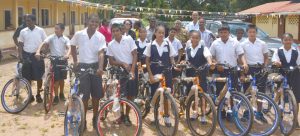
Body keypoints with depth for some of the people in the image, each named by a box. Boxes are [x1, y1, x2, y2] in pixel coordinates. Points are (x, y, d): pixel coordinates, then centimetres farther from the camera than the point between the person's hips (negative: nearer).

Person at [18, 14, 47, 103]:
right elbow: (20, 44, 7)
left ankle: (38, 94, 19)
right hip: (26, 56, 2)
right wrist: (20, 55, -5)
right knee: (27, 77, 6)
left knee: (39, 76, 2)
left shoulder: (40, 31, -2)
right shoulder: (23, 31, 3)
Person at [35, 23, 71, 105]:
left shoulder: (66, 39, 1)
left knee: (62, 78, 12)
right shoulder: (51, 37, -2)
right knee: (56, 79, -4)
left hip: (63, 59, 2)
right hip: (54, 59, -1)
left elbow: (69, 48, -14)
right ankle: (56, 97, 7)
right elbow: (43, 44, -13)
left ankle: (61, 94, 31)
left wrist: (67, 55, -35)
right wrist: (38, 52, -31)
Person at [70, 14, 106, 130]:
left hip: (95, 66, 1)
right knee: (84, 96, 1)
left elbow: (101, 53, -15)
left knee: (96, 95, 7)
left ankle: (95, 118, 25)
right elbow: (73, 47, 13)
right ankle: (83, 119, 15)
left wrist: (100, 67, -30)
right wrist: (75, 62, 7)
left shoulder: (100, 37, -6)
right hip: (82, 66, -1)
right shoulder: (79, 34, -4)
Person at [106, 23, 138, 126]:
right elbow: (111, 61, 1)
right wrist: (123, 63, -15)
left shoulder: (129, 40, -4)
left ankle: (127, 116, 17)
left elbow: (135, 55, -5)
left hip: (132, 68, -1)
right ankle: (121, 115, 19)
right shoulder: (110, 45, 1)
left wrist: (132, 70, -13)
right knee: (121, 94, 1)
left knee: (130, 94, 2)